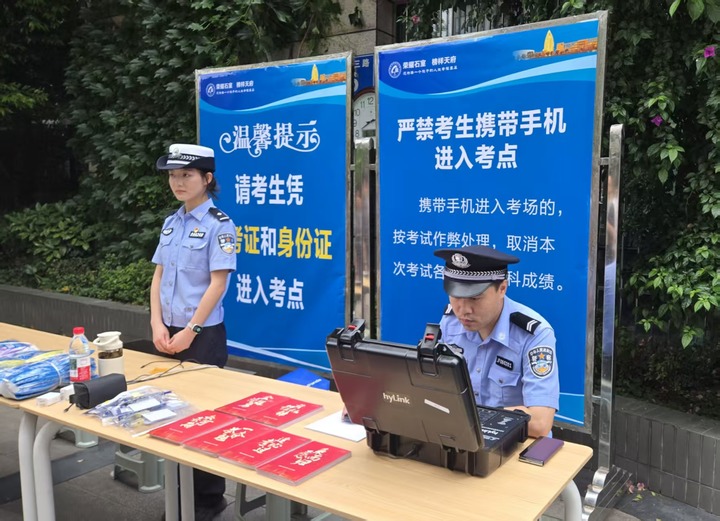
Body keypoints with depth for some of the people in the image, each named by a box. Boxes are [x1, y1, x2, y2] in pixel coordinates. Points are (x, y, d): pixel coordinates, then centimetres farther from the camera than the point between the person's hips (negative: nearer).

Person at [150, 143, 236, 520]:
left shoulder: (218, 225, -11)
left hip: (203, 335, -6)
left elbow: (218, 282, -16)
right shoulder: (171, 223, 9)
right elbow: (158, 276, 9)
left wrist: (190, 331, -17)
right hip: (170, 334, 7)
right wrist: (158, 325, -3)